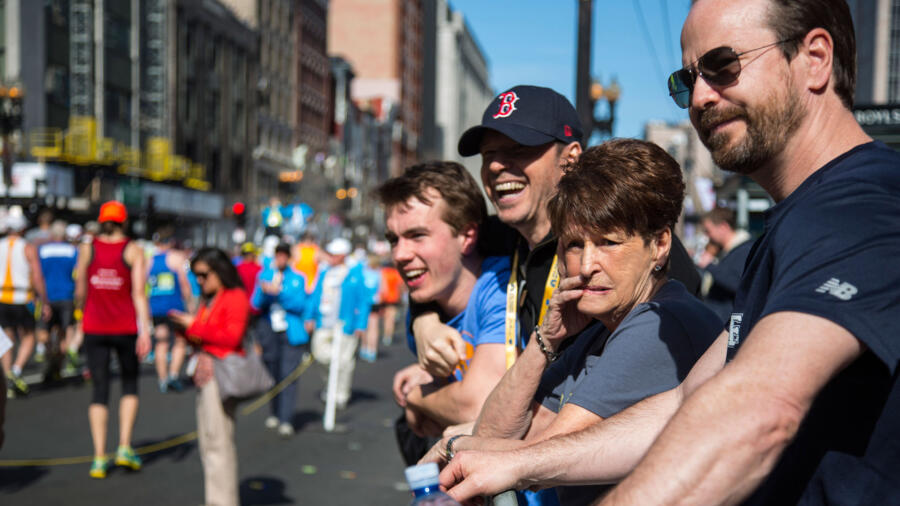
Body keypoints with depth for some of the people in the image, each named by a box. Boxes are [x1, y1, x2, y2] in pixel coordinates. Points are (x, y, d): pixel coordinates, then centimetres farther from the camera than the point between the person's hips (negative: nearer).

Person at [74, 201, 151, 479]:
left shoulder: (87, 249, 2)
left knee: (99, 391, 7)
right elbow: (139, 293, -11)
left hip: (94, 328, 1)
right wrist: (145, 330, -13)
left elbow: (80, 291, 5)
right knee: (129, 385, 17)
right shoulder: (134, 251, -4)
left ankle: (99, 458, 4)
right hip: (126, 328, -1)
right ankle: (125, 447, 7)